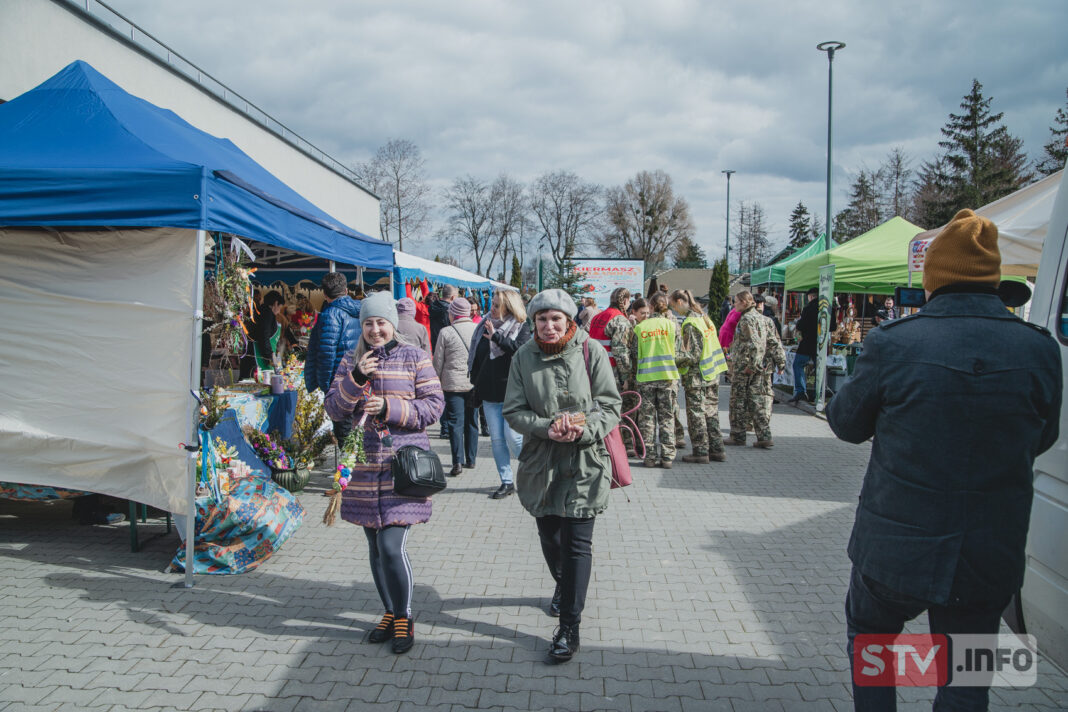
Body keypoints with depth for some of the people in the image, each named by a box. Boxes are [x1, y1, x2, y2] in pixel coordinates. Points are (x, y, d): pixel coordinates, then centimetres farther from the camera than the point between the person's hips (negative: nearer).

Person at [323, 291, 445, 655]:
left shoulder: (414, 358, 1)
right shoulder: (350, 362, 10)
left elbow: (434, 405, -3)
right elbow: (333, 409, 4)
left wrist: (390, 408, -15)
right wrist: (356, 377, -12)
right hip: (364, 466, 4)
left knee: (391, 546, -9)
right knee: (375, 548, 12)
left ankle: (403, 617, 12)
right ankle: (390, 612, 32)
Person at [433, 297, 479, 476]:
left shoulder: (445, 332, -7)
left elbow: (438, 362, -2)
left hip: (453, 383, -3)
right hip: (475, 383, 4)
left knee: (455, 422, -1)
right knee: (472, 421, 14)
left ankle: (458, 461, -10)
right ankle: (470, 459, 21)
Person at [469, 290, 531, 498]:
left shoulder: (522, 328, -3)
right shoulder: (485, 326, 11)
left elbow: (520, 349, -22)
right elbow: (476, 358, 18)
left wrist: (496, 336, -25)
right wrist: (476, 384, 16)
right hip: (490, 393, 5)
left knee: (513, 437, -7)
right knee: (496, 439, 5)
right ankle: (506, 482, 14)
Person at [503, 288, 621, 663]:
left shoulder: (591, 352, -8)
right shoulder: (524, 357, -2)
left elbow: (610, 406, -7)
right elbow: (513, 410, -3)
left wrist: (582, 430, -24)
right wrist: (547, 427, -21)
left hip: (584, 462, -3)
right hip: (541, 461, 3)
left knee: (577, 543, -3)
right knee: (549, 535, 19)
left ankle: (570, 626, 6)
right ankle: (564, 585, 49)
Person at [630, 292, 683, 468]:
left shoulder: (639, 328, 3)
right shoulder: (671, 324, 1)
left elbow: (634, 355, 4)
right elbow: (677, 351, 1)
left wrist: (635, 375, 16)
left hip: (645, 377, 0)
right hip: (668, 376, 0)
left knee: (647, 417, 7)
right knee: (667, 417, 6)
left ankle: (649, 457, 6)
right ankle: (667, 457, 5)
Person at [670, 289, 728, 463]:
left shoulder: (690, 323, -17)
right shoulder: (704, 318, 9)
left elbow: (692, 355, -20)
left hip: (696, 376, -8)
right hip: (712, 374, 8)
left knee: (696, 414, 1)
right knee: (711, 413, 14)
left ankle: (701, 452, 6)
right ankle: (716, 450, 19)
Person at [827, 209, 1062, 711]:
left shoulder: (891, 345, -17)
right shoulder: (1040, 350, -8)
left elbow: (846, 423, -3)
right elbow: (1042, 439, 7)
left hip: (895, 550, -2)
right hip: (991, 557, 3)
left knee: (867, 632, 26)